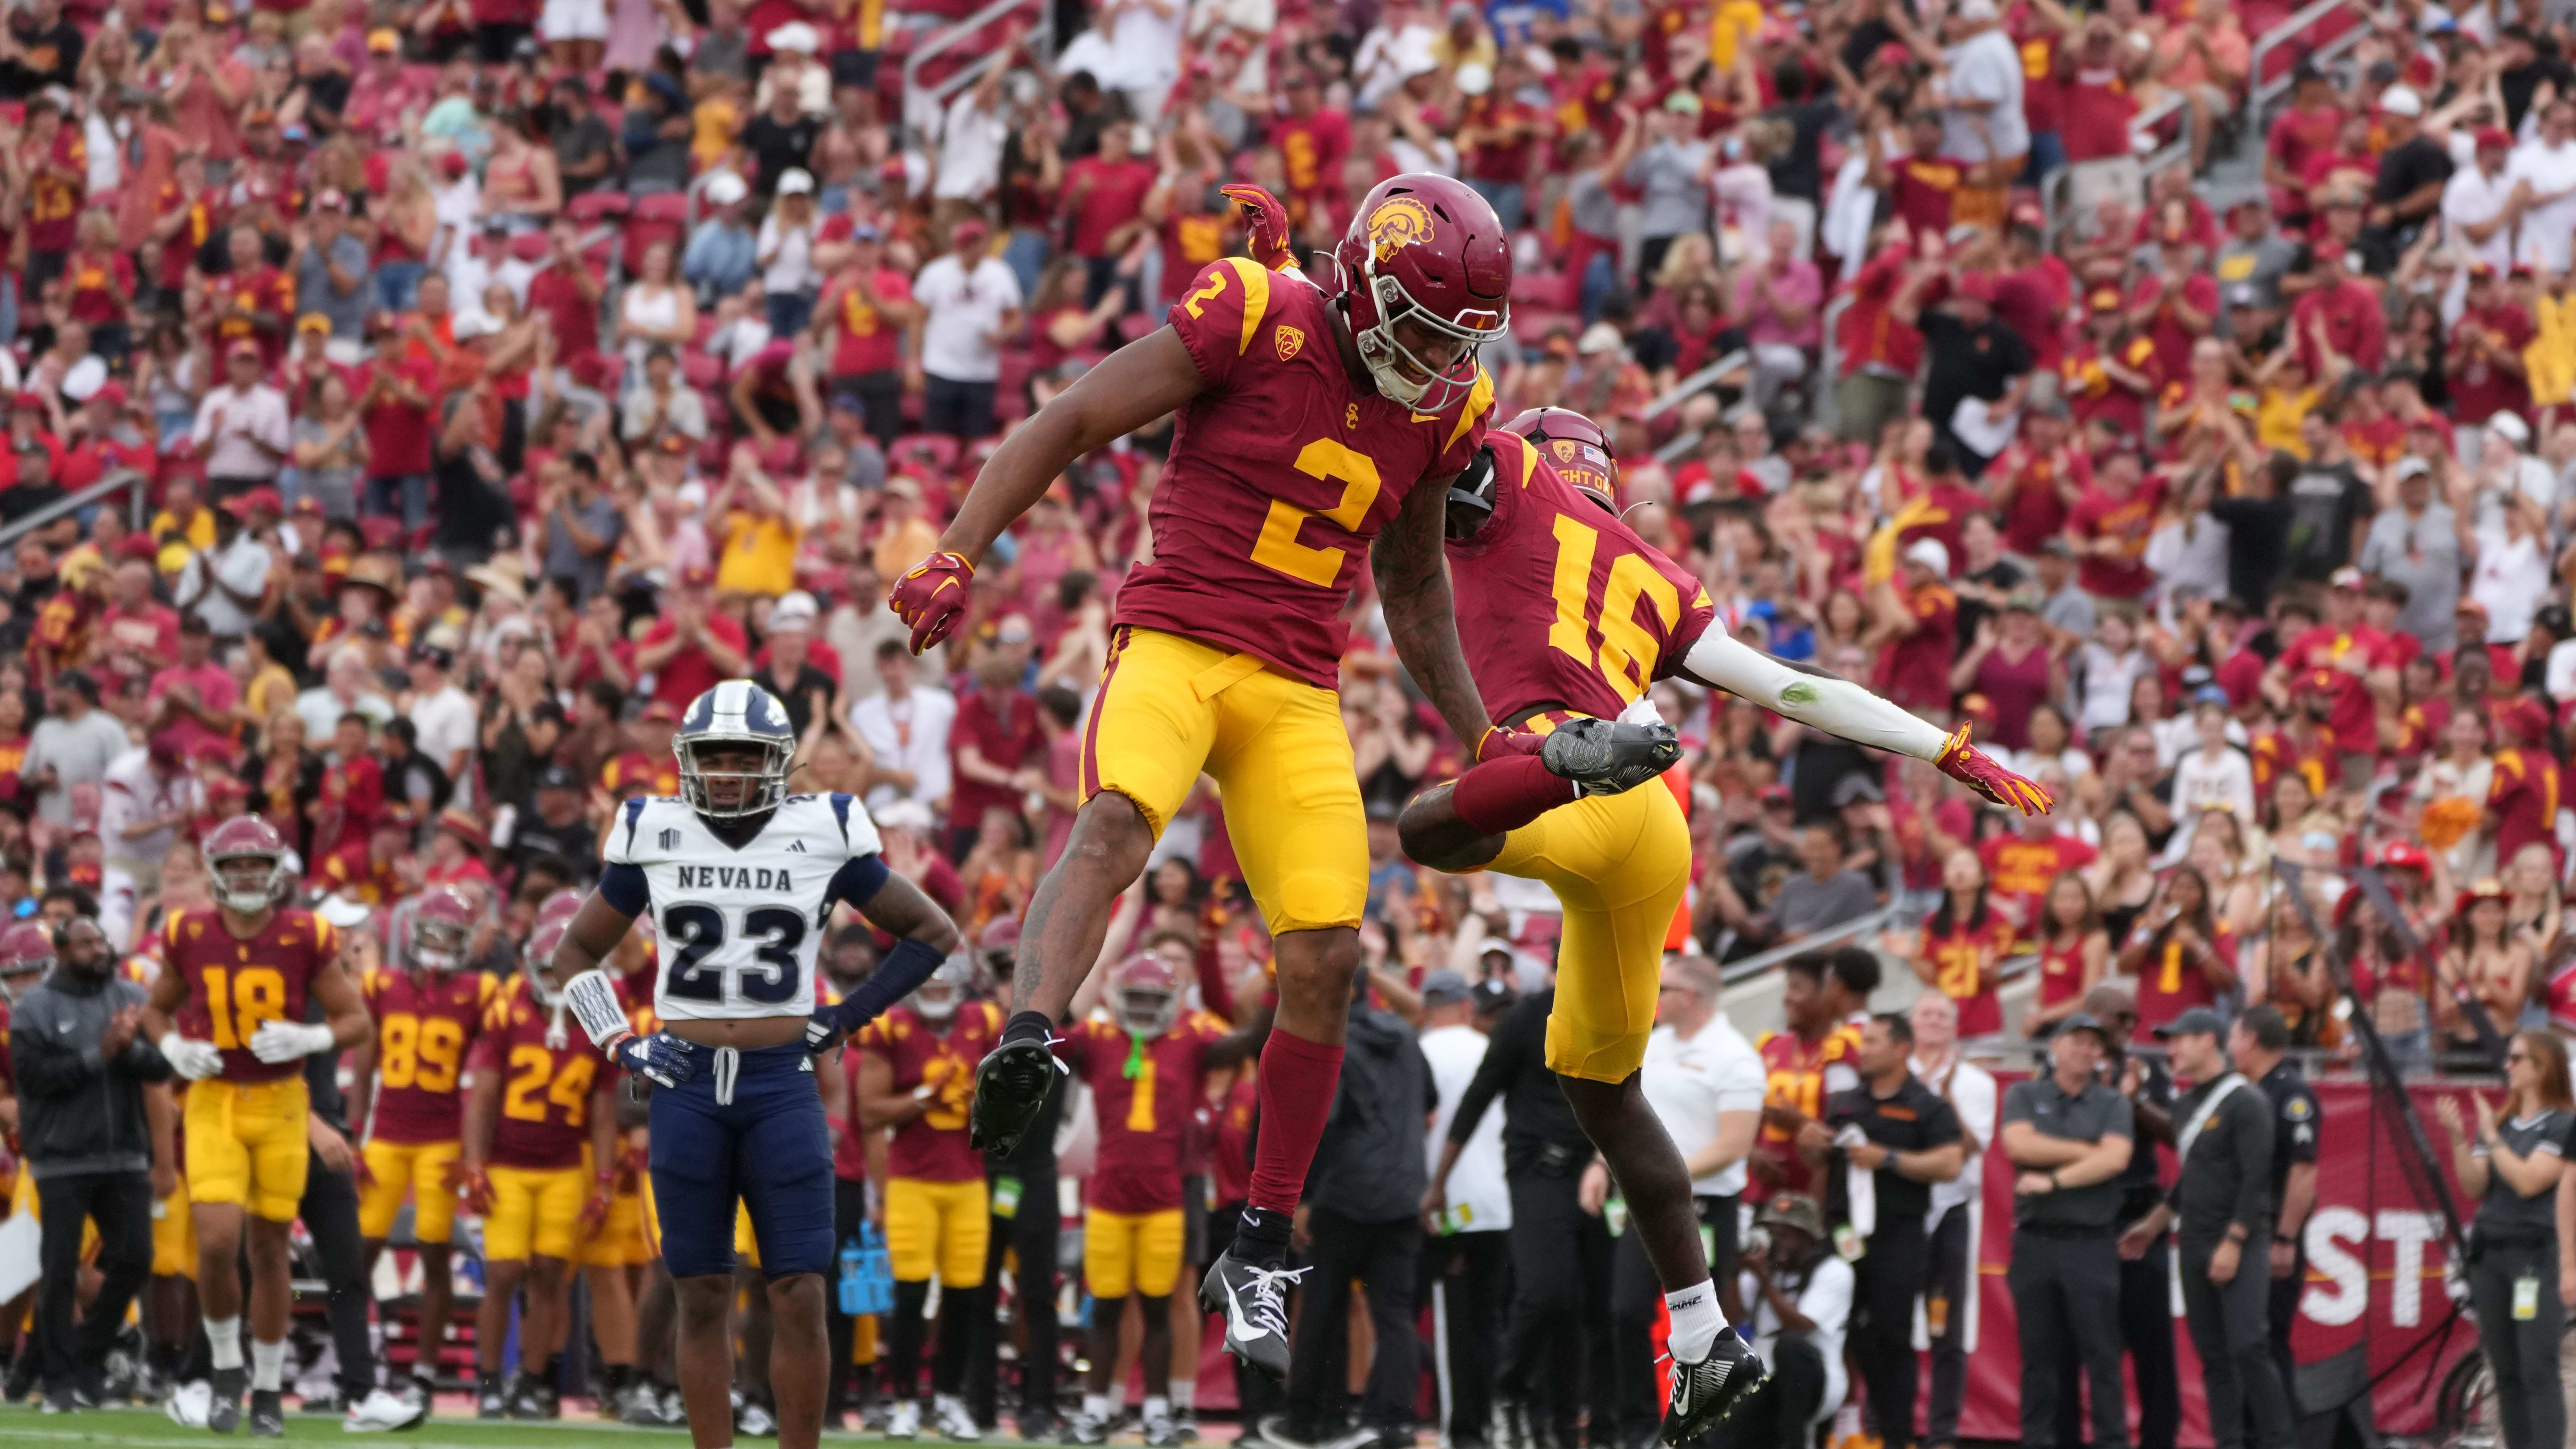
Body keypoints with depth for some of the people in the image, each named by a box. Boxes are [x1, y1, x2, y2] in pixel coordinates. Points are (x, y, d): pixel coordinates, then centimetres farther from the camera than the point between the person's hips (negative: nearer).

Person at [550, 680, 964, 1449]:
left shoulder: (825, 838, 0)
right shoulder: (653, 838, 3)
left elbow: (933, 935, 10)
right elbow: (578, 953, 16)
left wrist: (846, 1018, 2)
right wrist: (621, 1044, 2)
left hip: (783, 1085, -1)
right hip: (687, 1083, 1)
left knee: (800, 1296, -6)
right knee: (702, 1297, 4)